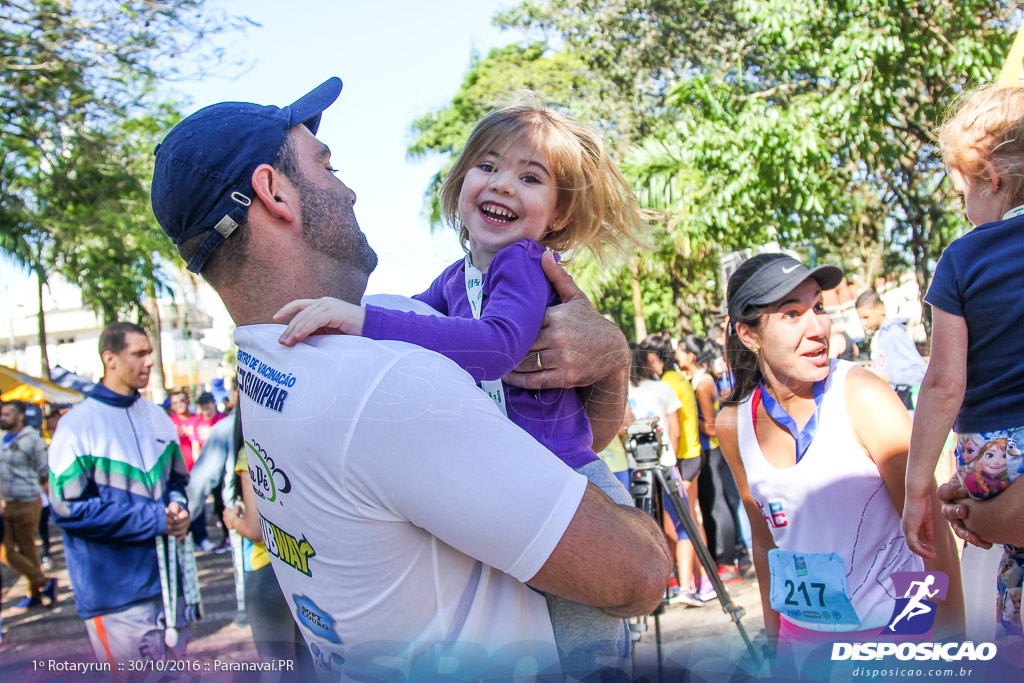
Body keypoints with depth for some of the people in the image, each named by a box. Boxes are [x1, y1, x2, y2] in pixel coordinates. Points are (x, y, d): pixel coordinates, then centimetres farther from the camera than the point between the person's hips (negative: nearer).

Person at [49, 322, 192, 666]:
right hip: (117, 595, -6)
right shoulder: (78, 425, -11)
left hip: (169, 582, 6)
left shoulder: (158, 418, 8)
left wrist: (178, 506, -4)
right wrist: (155, 520, -16)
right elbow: (69, 508, -15)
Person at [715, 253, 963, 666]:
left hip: (895, 628, -3)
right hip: (801, 633, 3)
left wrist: (952, 646, -14)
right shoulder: (733, 423, -4)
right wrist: (773, 637, 13)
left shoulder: (861, 395, -16)